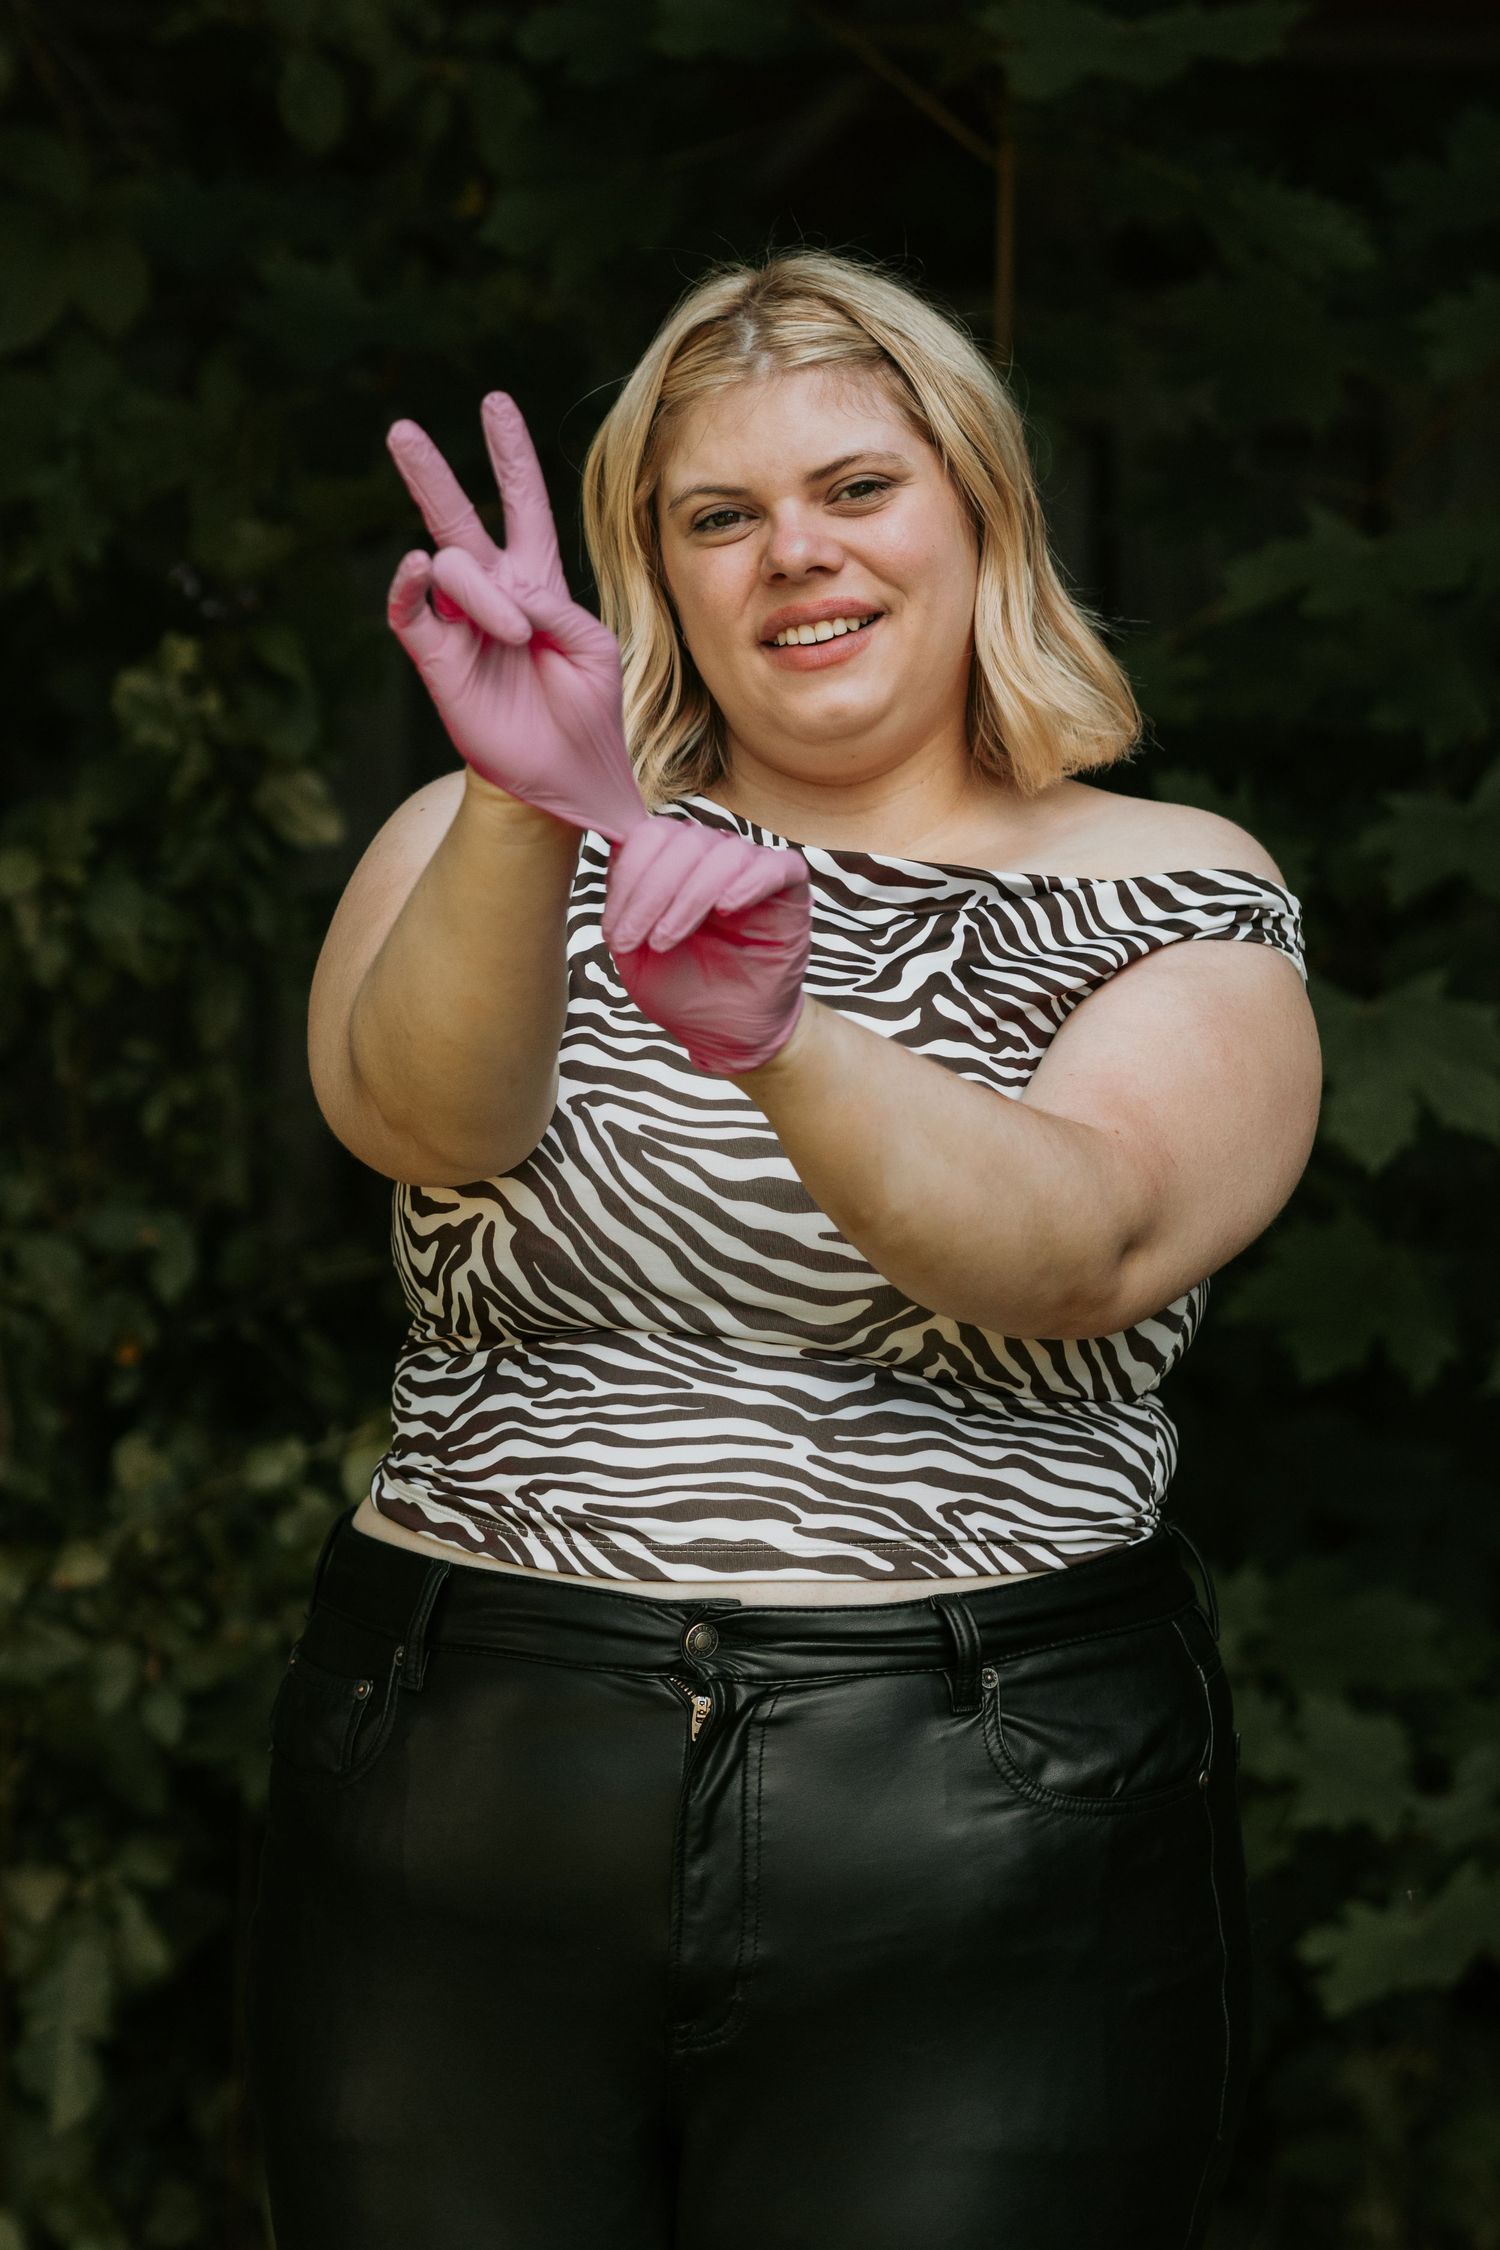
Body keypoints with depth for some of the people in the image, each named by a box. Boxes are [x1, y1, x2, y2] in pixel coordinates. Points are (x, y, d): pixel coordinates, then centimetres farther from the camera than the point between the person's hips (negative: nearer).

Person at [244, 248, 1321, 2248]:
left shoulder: (1180, 902, 3)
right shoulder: (504, 845, 7)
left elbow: (1082, 1247, -17)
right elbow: (419, 1119, -14)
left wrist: (777, 1042, -35)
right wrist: (529, 807, -32)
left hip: (983, 1864, -1)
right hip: (457, 1835, 2)